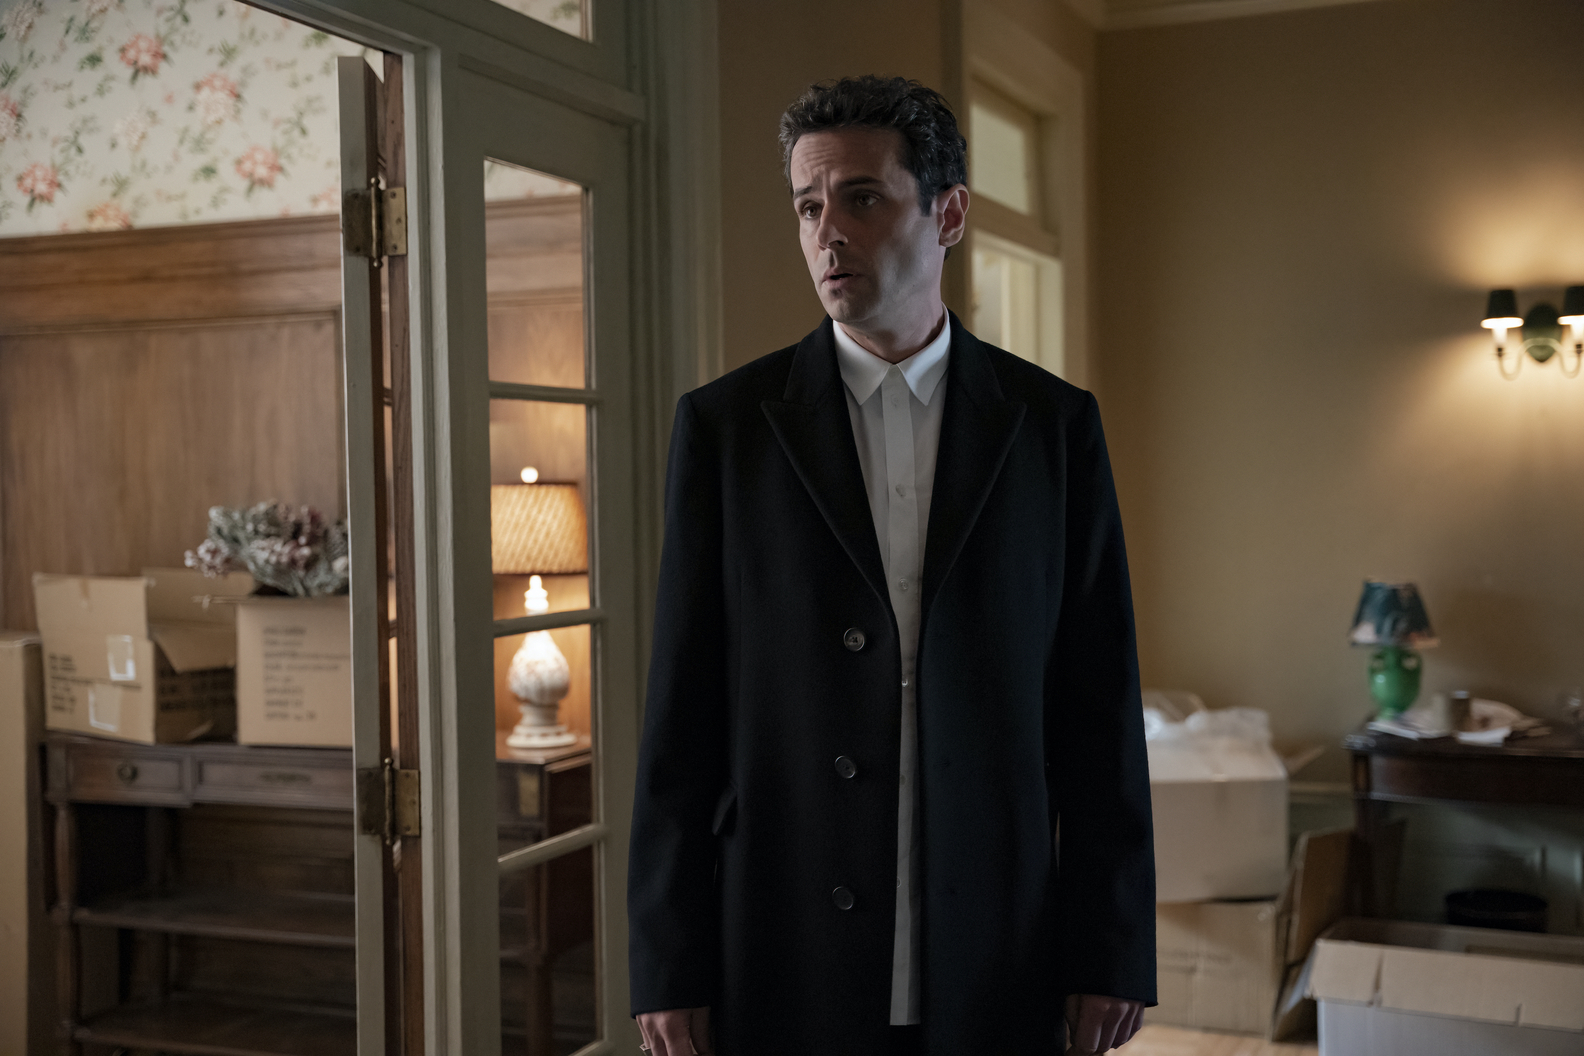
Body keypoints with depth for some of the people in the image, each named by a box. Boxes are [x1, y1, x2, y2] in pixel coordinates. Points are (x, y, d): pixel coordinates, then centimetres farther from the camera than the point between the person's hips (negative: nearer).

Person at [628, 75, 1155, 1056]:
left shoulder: (1055, 423, 2)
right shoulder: (724, 423, 0)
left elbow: (1100, 706, 2)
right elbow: (682, 714, -1)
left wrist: (1111, 948, -1)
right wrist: (669, 965, -3)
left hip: (998, 970, 1)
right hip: (782, 968, 0)